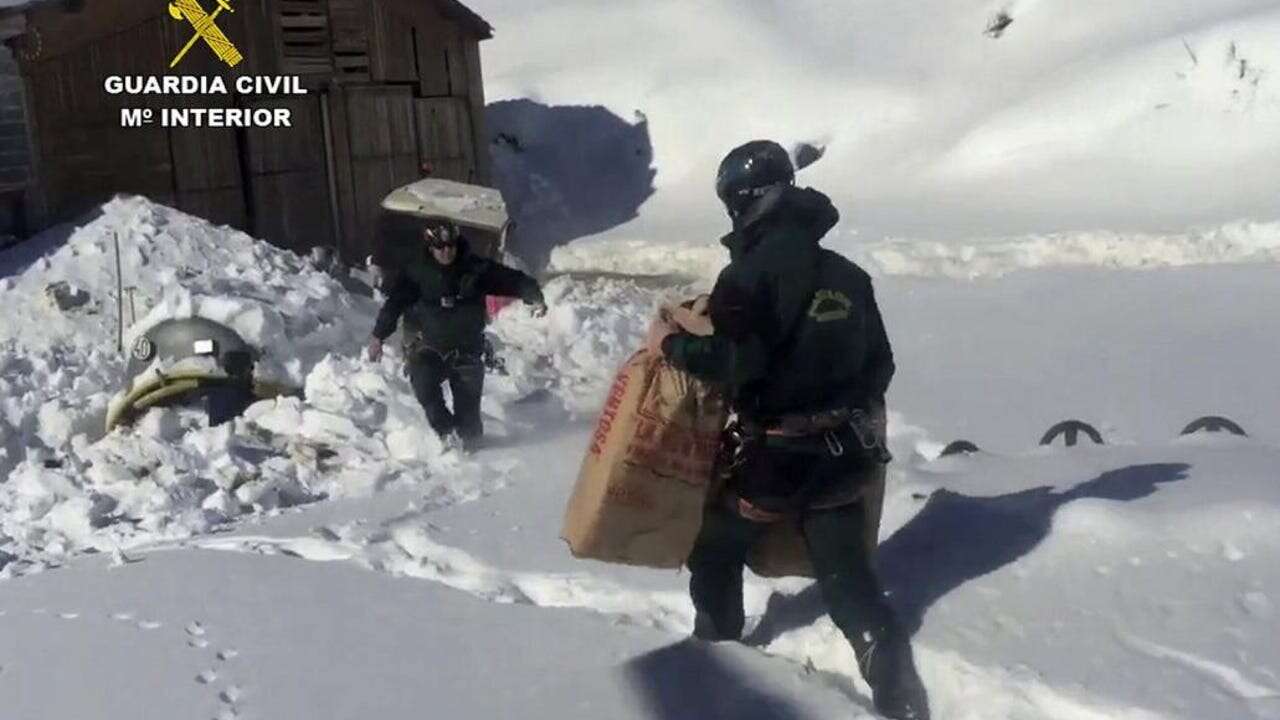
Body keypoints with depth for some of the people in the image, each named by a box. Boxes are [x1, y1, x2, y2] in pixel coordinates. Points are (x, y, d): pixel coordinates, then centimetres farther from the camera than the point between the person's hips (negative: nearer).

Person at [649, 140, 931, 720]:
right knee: (848, 575, 12)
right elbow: (880, 363, 13)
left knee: (716, 549, 18)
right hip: (844, 451, 6)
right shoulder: (847, 273, 8)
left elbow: (735, 364, -23)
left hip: (777, 455, -6)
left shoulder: (750, 274, -14)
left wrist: (672, 344, -9)